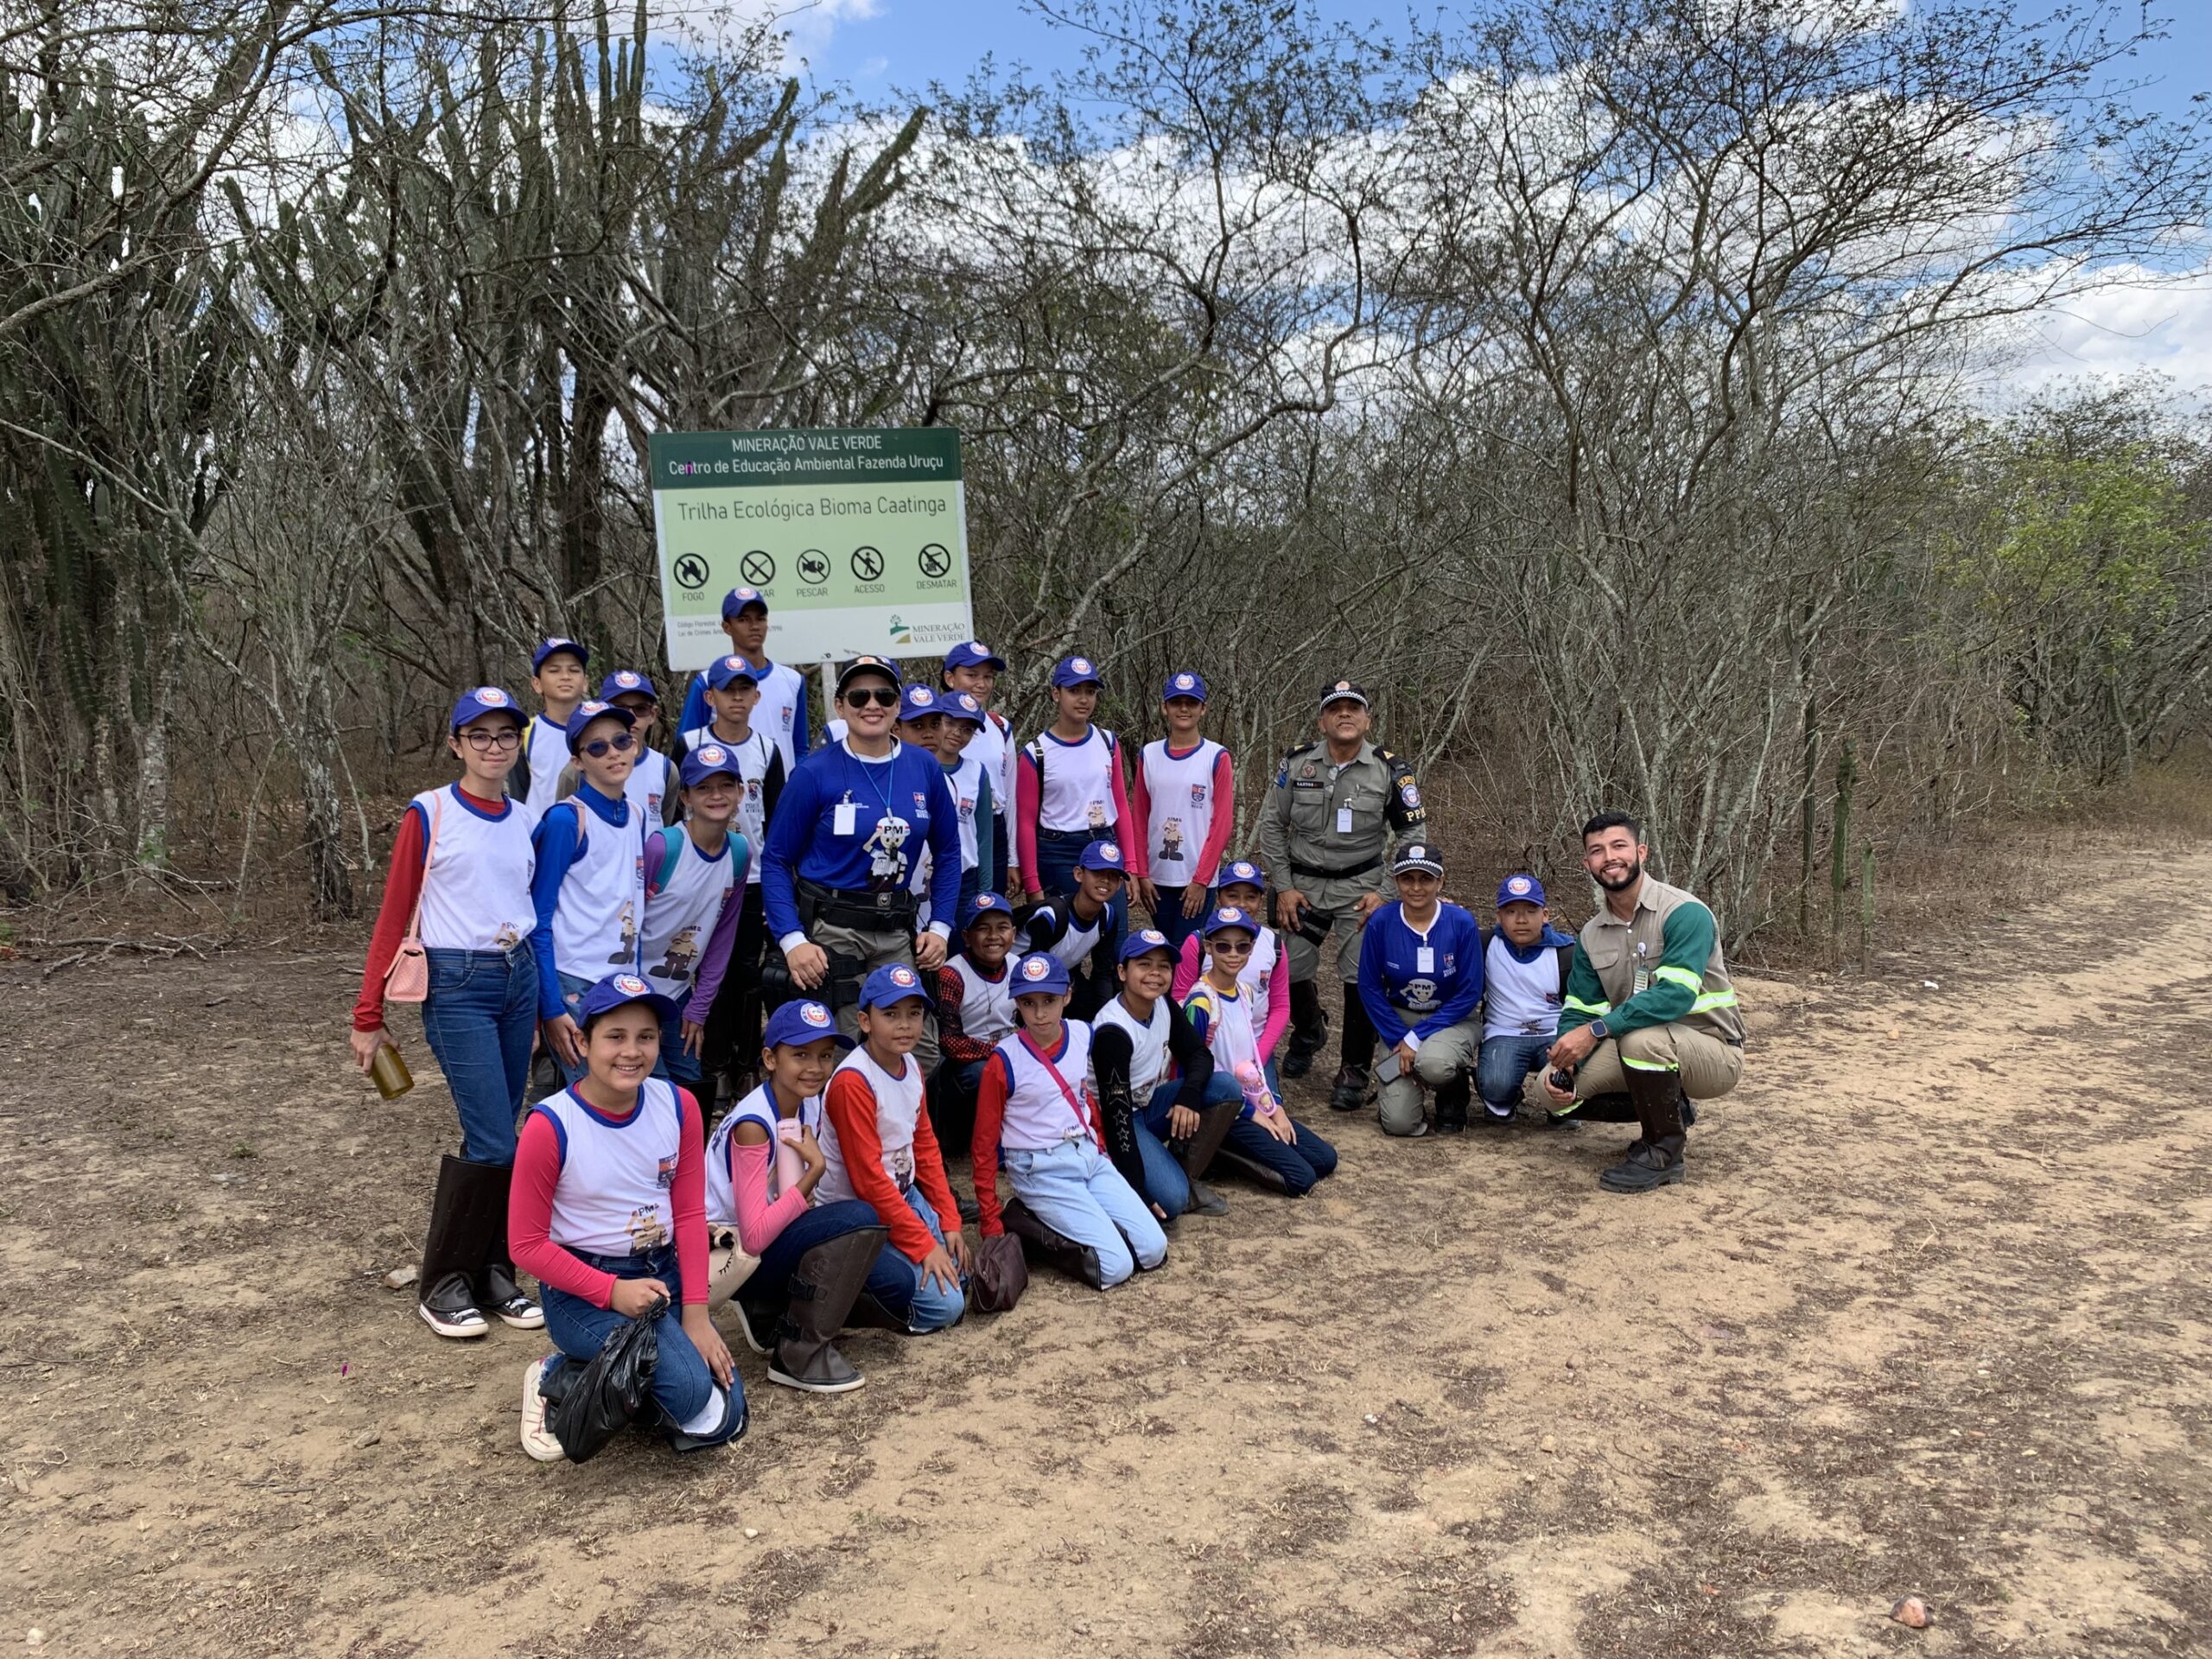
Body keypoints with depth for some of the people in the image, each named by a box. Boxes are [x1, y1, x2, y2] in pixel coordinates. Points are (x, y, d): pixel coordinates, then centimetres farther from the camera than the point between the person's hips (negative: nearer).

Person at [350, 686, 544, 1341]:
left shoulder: (526, 821, 9)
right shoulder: (429, 815, -5)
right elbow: (394, 916, -3)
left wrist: (547, 1006, 16)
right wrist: (369, 1018, -3)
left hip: (520, 979, 5)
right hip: (457, 986, -5)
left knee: (497, 1139, 9)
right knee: (495, 1143, -9)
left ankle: (494, 1275, 20)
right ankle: (442, 1285, 7)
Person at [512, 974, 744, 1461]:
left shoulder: (679, 1106, -5)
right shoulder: (550, 1126, -18)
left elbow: (690, 1215, 0)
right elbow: (527, 1245, -11)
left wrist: (695, 1313, -8)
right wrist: (612, 1293, -20)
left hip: (664, 1274, 5)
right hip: (582, 1286, -5)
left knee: (723, 1421, -6)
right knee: (687, 1388, -26)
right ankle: (558, 1380, 0)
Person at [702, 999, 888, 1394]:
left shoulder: (809, 1106, 0)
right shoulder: (753, 1124, -24)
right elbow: (754, 1236, -27)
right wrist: (815, 1169, -28)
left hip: (763, 1237, 8)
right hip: (723, 1255, -8)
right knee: (857, 1219, -26)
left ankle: (769, 1314, 9)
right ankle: (801, 1353, -13)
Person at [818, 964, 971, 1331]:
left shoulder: (912, 1067, 2)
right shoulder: (852, 1082, -24)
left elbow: (925, 1146, 10)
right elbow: (868, 1178, -23)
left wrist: (949, 1222, 4)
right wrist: (923, 1245, -20)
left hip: (903, 1196, 9)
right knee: (944, 1304, -14)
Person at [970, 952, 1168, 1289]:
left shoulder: (1083, 1035, -1)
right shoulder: (1004, 1062, -15)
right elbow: (985, 1144, -7)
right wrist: (991, 1223, -7)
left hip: (1090, 1157, 6)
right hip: (1042, 1171, -6)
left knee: (1153, 1250, -5)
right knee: (1115, 1266, -15)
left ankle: (1071, 1221, 8)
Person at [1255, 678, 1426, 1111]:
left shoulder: (1389, 770, -6)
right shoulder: (1297, 764, -2)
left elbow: (1414, 834, 0)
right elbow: (1271, 825, 5)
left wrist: (1387, 892, -8)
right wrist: (1283, 887, -1)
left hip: (1361, 887, -2)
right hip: (1304, 885, 2)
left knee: (1363, 979, -10)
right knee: (1293, 972, 7)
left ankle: (1354, 1072, 5)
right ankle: (1308, 1032, 40)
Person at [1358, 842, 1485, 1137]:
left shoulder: (1461, 922, -16)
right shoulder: (1381, 922, -13)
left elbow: (1469, 993, -12)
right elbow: (1369, 988, -4)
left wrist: (1415, 1038, -17)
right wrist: (1398, 1040, -12)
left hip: (1453, 1020, -1)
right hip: (1398, 1020, 1)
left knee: (1432, 1063, -37)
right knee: (1400, 1123, -15)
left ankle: (1454, 1096, 1)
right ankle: (1401, 1088, 22)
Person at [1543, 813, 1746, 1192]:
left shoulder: (1684, 913, -18)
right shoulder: (1591, 935, 4)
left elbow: (1676, 993, -30)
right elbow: (1578, 1010, 3)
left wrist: (1597, 1030, -35)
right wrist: (1564, 1063, -18)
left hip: (1712, 1051, -7)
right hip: (1646, 1054, 7)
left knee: (1641, 1038, -37)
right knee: (1554, 1086, -8)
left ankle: (1664, 1152, -13)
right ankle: (1669, 1113, 13)